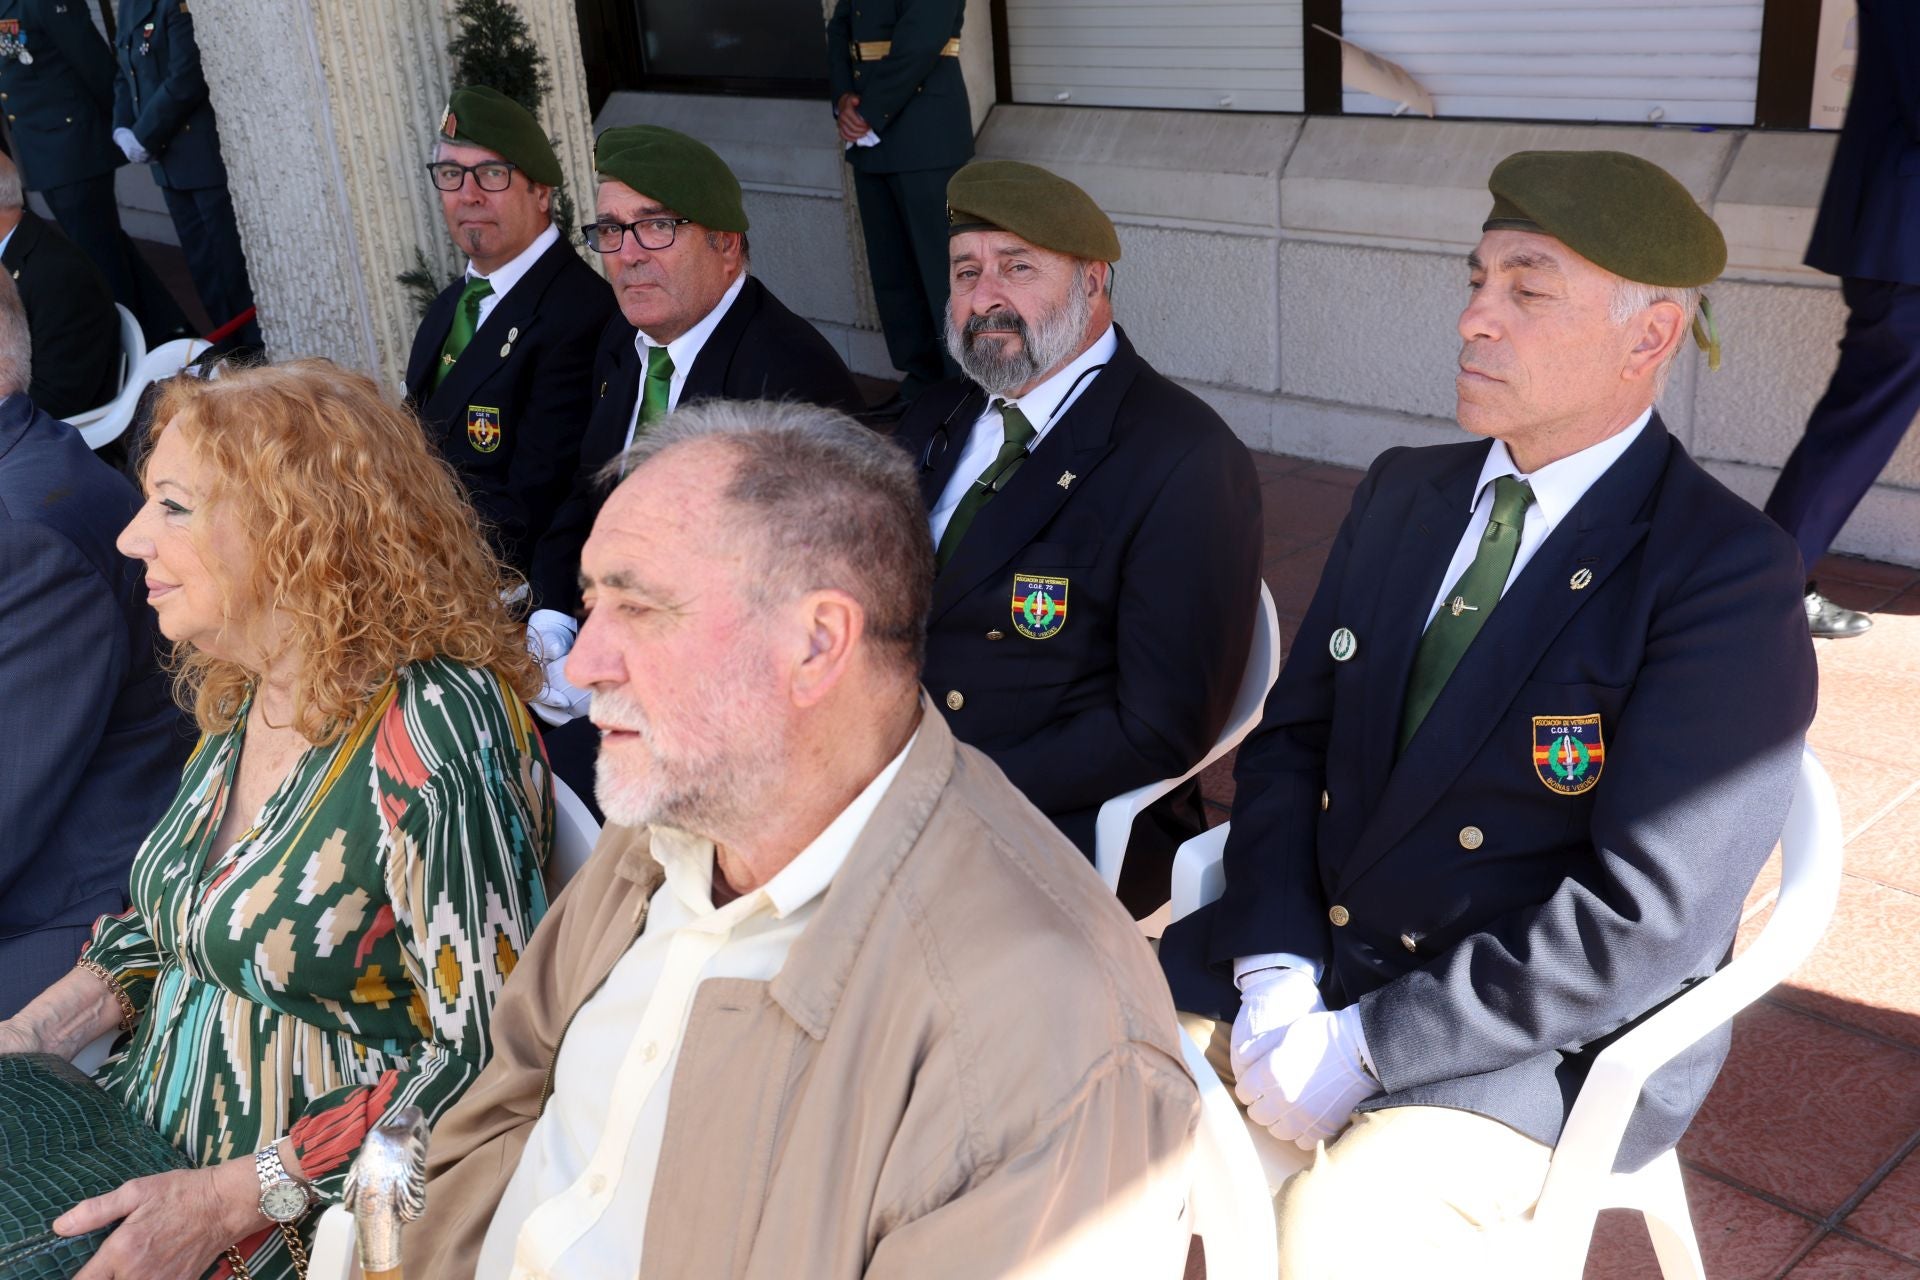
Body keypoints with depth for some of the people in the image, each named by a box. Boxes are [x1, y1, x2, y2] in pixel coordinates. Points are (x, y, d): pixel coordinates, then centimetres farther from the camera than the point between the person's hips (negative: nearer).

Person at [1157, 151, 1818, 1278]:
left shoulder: (1728, 579, -15)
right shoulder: (1404, 493, 7)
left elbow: (1647, 919, -21)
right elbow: (1290, 740, 7)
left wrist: (1364, 1046, -20)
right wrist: (1277, 977, -8)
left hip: (1545, 1042, -6)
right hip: (1305, 953, 7)